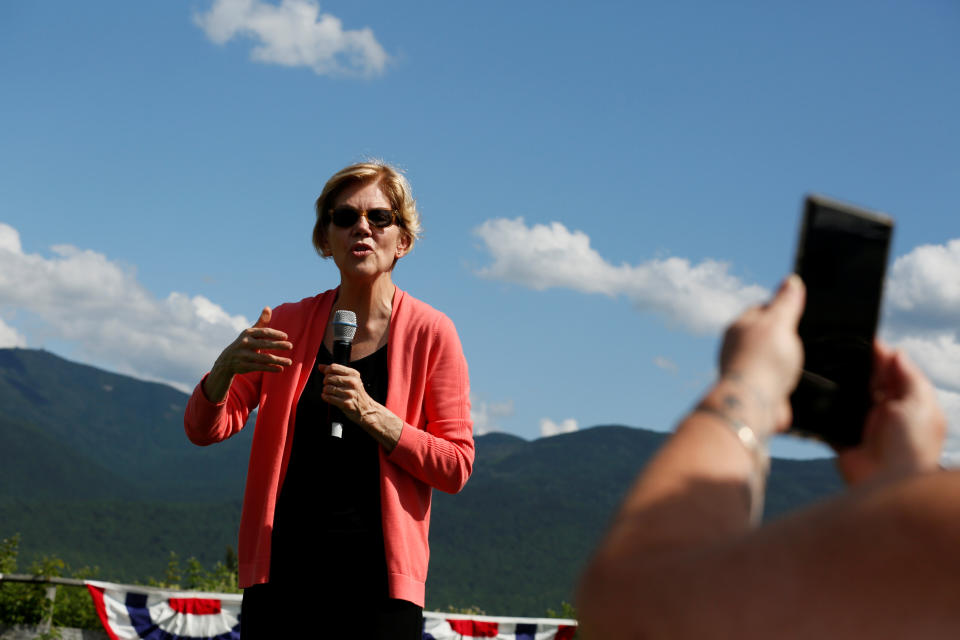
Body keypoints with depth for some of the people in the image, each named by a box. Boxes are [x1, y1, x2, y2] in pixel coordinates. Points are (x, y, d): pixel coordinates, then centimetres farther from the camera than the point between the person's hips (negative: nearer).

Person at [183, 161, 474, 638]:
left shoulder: (429, 334, 2)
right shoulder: (288, 324, 10)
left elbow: (456, 467, -2)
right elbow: (204, 430, 7)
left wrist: (371, 415, -15)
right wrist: (225, 367, -14)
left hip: (378, 575, -2)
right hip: (282, 569, 2)